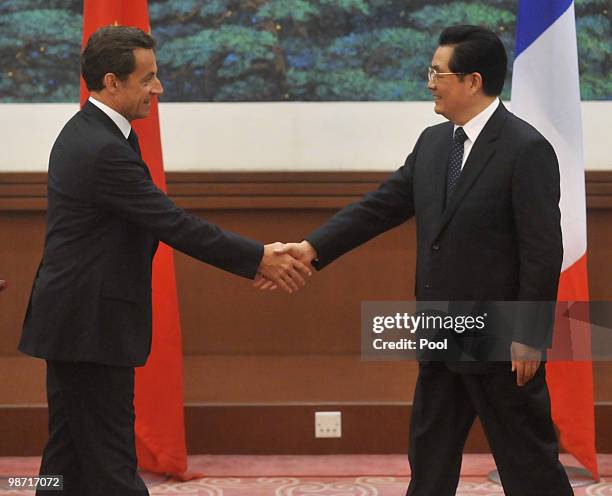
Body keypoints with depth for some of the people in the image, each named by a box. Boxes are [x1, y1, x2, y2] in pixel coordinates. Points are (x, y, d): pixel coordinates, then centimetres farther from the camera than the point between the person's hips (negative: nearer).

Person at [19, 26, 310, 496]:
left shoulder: (85, 133, 11)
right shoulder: (105, 151, -21)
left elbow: (159, 221, 15)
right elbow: (175, 225, -21)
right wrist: (259, 258, -14)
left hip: (74, 321, 10)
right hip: (92, 327, -10)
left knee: (71, 452, 13)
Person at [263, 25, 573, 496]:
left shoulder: (527, 149, -16)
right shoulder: (433, 142, 7)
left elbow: (543, 252, -17)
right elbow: (382, 205, 6)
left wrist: (528, 338, -18)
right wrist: (313, 248, -5)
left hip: (500, 342, -8)